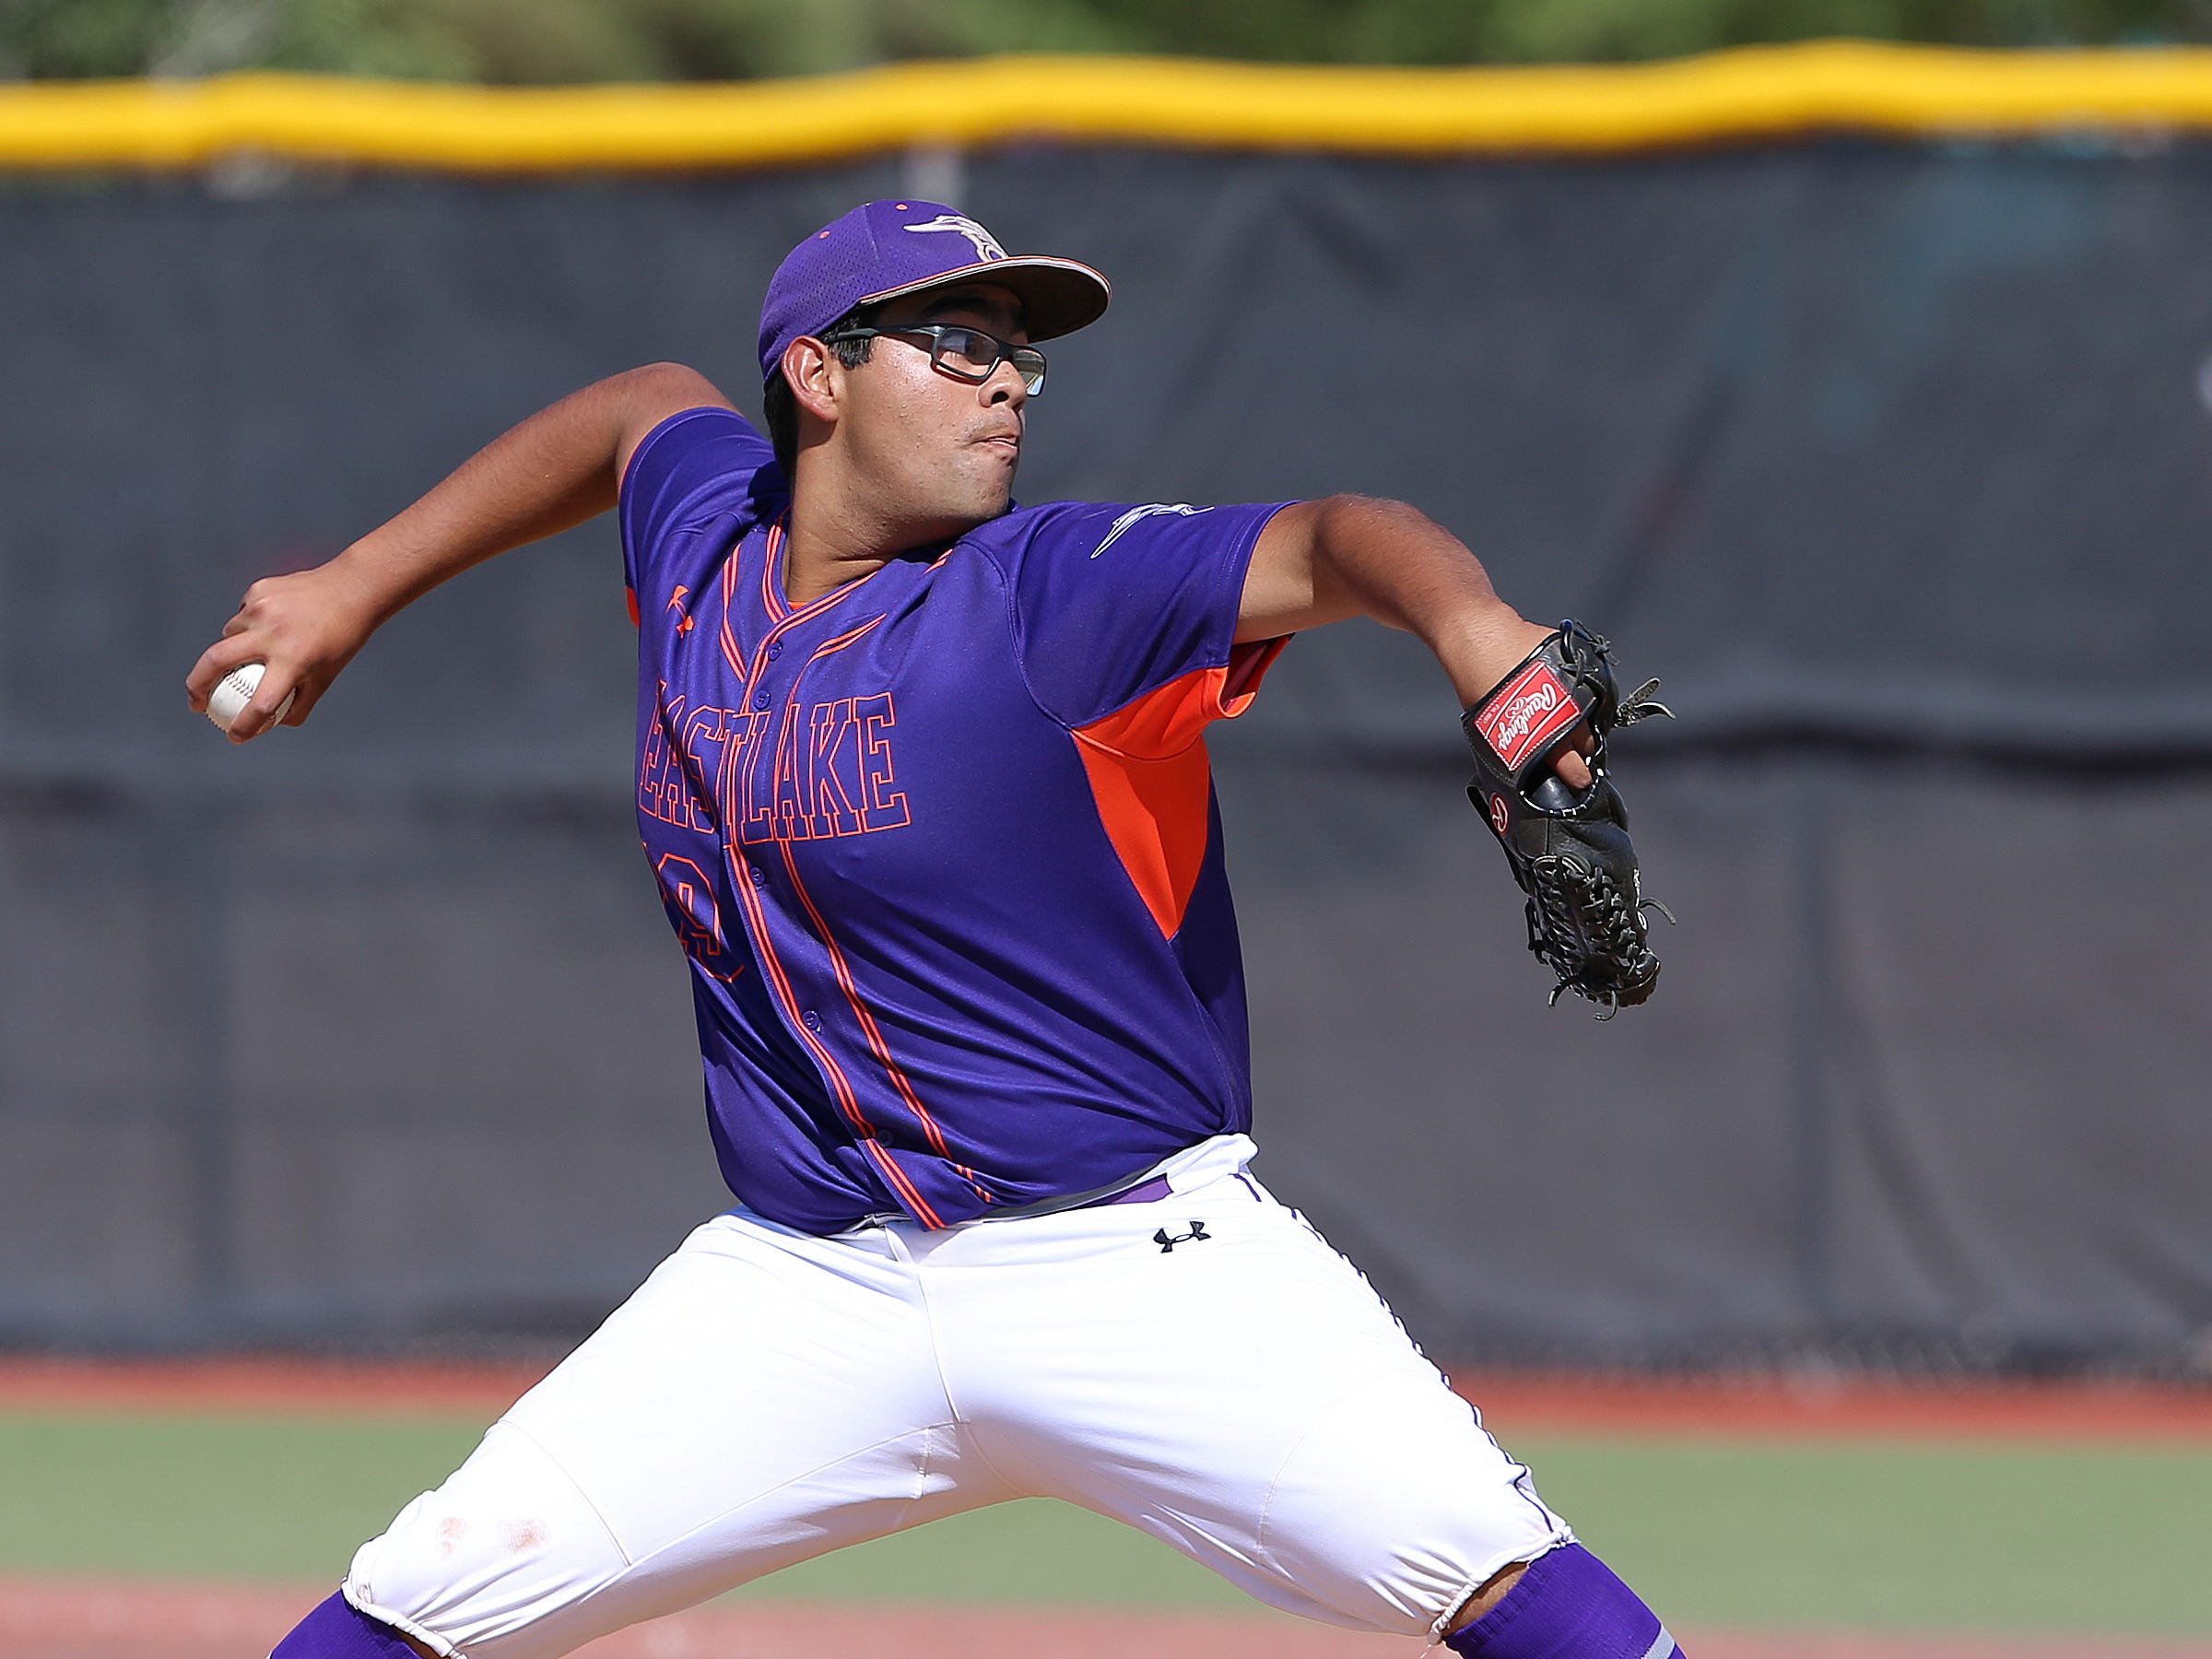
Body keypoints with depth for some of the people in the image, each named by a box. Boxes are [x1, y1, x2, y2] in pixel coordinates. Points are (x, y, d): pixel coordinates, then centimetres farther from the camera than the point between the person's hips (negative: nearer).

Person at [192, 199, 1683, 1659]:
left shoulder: (1054, 598, -11)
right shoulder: (704, 539, 5)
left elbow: (1330, 545, -27)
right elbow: (645, 410, 29)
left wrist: (1473, 628, -49)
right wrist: (355, 590, 32)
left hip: (1142, 1268, -4)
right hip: (808, 1295, 4)